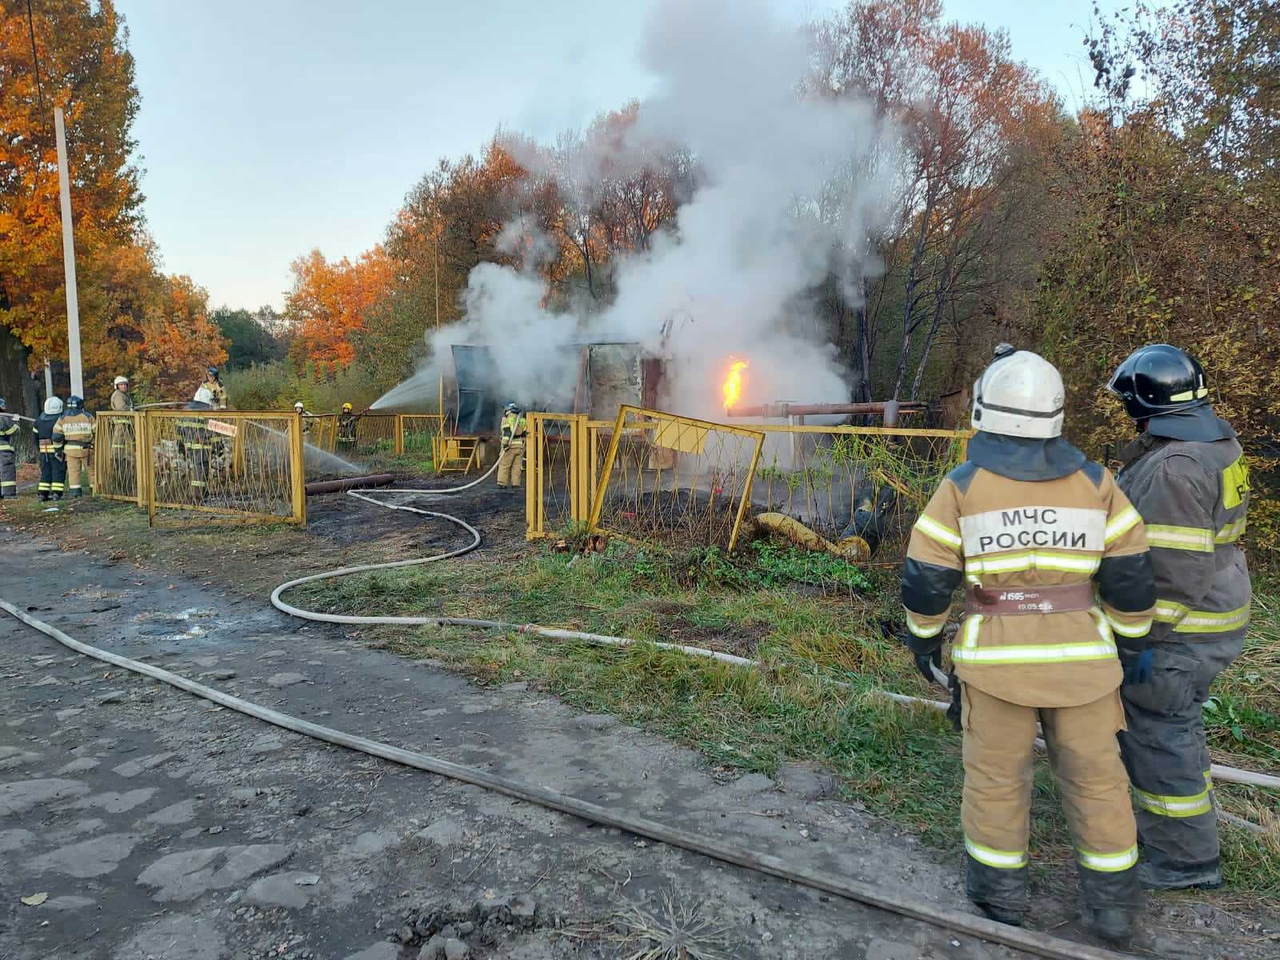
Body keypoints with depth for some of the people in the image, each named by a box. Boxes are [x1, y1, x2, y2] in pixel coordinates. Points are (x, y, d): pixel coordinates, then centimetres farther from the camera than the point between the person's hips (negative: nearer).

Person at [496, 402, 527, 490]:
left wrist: (505, 443, -17)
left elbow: (507, 431, -13)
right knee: (517, 466, 5)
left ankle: (502, 484, -2)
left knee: (504, 465, 0)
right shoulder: (522, 419, 15)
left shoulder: (506, 418, 0)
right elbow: (524, 433, 13)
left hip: (510, 445, -5)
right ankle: (515, 484, 3)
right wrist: (524, 446, 18)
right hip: (520, 445, 5)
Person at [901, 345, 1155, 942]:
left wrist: (922, 637, 7)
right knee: (1095, 775, 15)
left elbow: (925, 575, -8)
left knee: (995, 775, 12)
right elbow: (1130, 574, 0)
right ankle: (1113, 904, 26)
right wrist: (1131, 641, 14)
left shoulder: (962, 486, -9)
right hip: (1078, 653, 2)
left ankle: (1000, 893, 24)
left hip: (997, 654, -2)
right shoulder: (1093, 481, -3)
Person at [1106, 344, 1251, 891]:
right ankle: (1177, 826, 40)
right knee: (1177, 725, 23)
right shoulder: (1219, 444, 8)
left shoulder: (1172, 467, -25)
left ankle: (1184, 859, 18)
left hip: (1178, 632, -10)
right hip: (1216, 619, 10)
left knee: (1159, 736, 3)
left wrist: (1147, 637, -21)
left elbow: (1178, 567, -27)